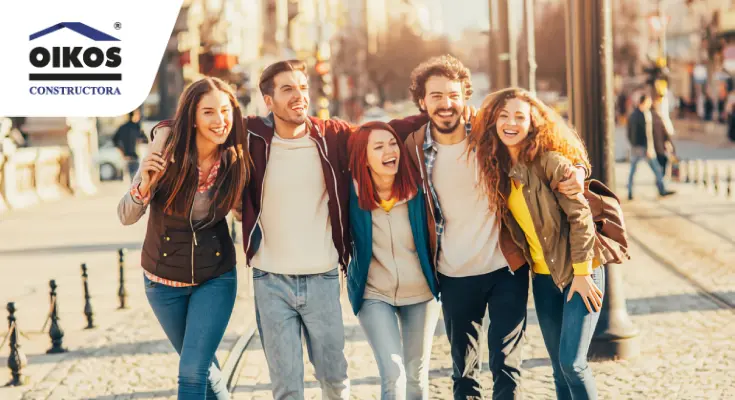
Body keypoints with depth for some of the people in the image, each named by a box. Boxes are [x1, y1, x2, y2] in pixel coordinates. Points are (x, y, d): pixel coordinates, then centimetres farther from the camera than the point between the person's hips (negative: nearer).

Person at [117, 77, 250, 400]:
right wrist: (145, 184, -35)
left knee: (192, 372, -10)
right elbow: (126, 216, -18)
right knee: (201, 363, 20)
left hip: (215, 278, 0)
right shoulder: (167, 151, -20)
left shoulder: (236, 161, -15)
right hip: (163, 280, 1)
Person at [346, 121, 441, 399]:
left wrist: (437, 278, 3)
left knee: (417, 377, 12)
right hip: (374, 294, -2)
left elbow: (432, 234, 2)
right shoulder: (352, 192, -15)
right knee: (394, 378, -13)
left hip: (421, 293, 2)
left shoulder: (415, 187, -11)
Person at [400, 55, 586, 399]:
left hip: (505, 268, -2)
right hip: (454, 276, 2)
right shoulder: (414, 148, -5)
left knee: (506, 366, 2)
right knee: (463, 369, 15)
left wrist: (575, 172, -21)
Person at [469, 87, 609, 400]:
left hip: (578, 273, -6)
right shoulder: (499, 166, 2)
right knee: (559, 368, 9)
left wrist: (582, 273, -17)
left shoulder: (551, 160, -17)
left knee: (572, 362, -12)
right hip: (543, 277, 6)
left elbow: (580, 216, -17)